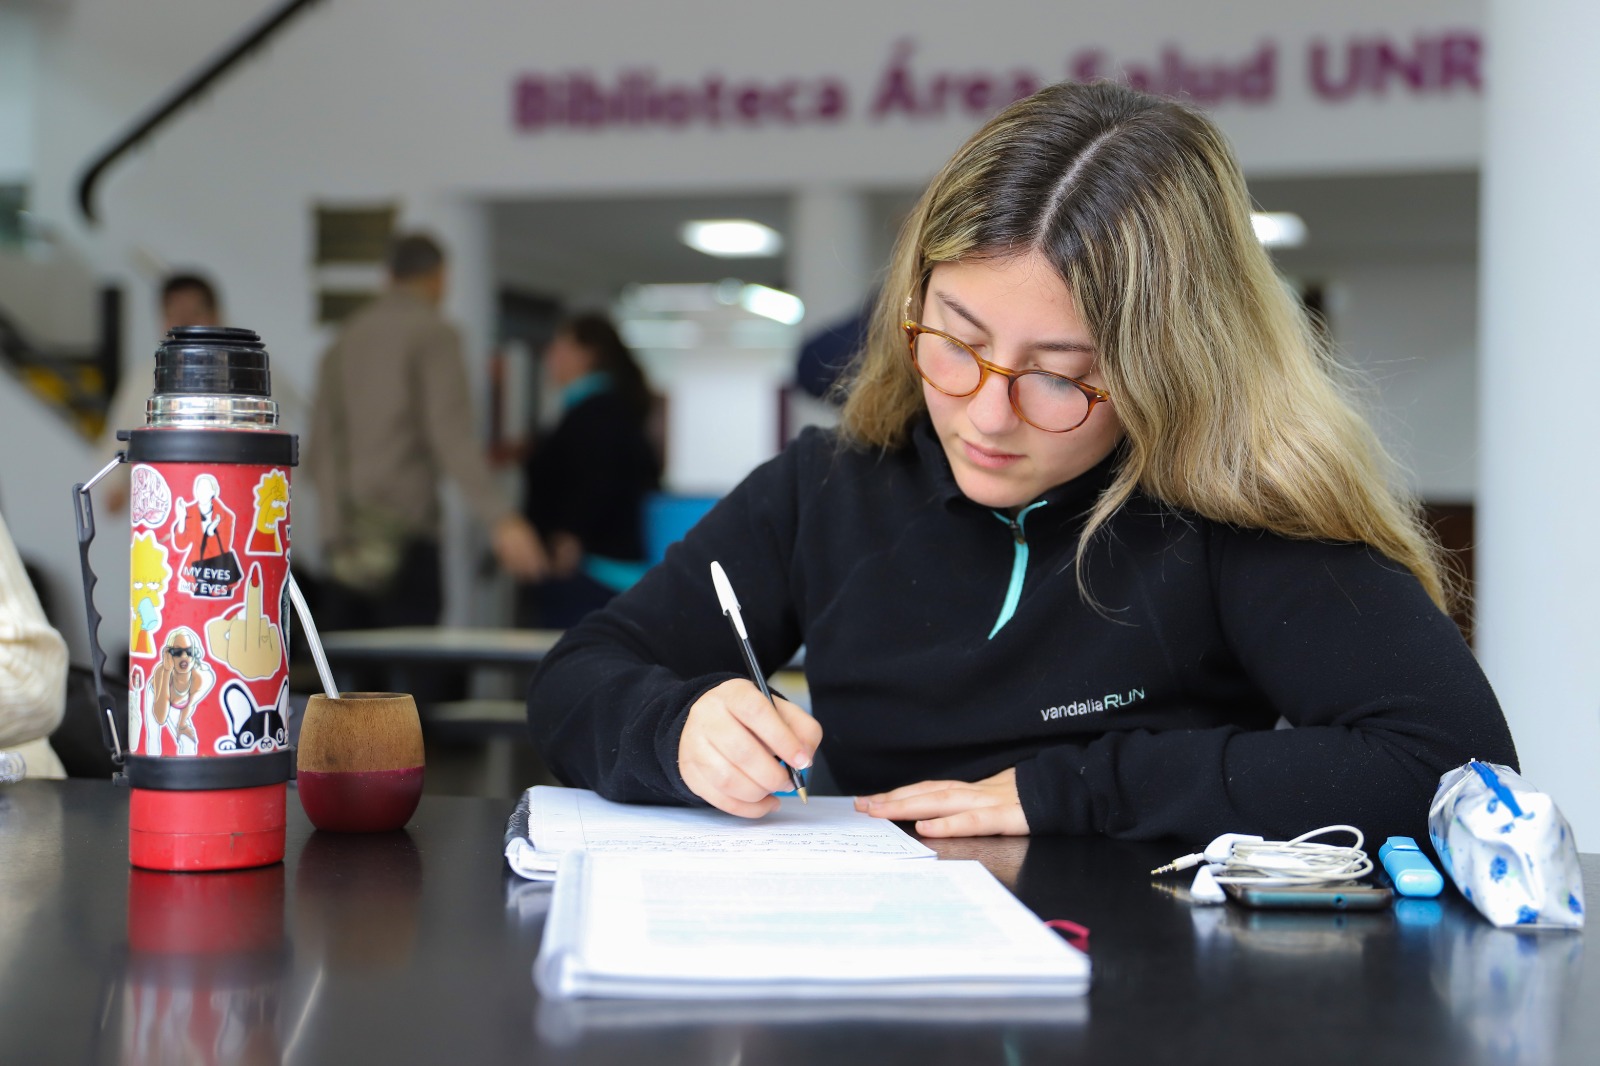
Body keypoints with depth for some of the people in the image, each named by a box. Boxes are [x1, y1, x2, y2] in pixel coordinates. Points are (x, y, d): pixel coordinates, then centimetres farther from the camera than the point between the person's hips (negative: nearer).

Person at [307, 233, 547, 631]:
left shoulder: (344, 340, 16)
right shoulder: (433, 333, -2)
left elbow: (317, 451, 18)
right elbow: (451, 433, -16)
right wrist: (501, 519, -22)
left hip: (343, 542, 6)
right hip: (403, 534, -6)